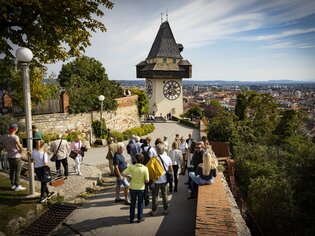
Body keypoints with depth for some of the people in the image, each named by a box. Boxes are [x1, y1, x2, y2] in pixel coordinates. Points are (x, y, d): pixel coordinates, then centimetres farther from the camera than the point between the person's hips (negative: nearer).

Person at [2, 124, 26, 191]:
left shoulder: (5, 137, 1)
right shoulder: (15, 137, -21)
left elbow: (5, 146, 11)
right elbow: (20, 147, -20)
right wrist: (20, 151, 0)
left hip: (9, 156, 7)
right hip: (16, 157, -7)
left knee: (12, 171, 16)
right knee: (17, 171, 2)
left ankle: (13, 185, 25)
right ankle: (17, 186, 7)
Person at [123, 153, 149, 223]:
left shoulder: (131, 167, -15)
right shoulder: (145, 168, -17)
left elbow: (123, 173, -11)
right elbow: (147, 180, -15)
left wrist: (130, 177, 4)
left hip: (132, 187, 1)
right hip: (141, 188, -1)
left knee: (132, 203, 17)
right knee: (140, 203, 16)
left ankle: (131, 218, 27)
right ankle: (140, 218, 26)